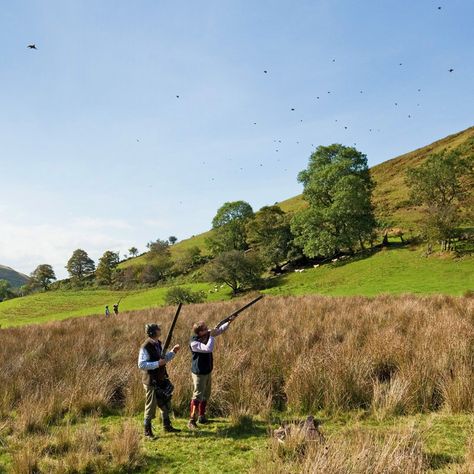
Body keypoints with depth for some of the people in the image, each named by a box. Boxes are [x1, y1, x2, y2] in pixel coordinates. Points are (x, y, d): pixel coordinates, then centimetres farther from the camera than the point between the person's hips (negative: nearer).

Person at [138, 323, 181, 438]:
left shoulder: (158, 344, 7)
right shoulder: (146, 347, -20)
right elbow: (141, 365, -24)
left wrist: (173, 352, 4)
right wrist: (157, 364, -27)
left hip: (161, 380, 9)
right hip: (151, 382, -9)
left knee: (166, 403, 19)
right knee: (151, 406, 3)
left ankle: (167, 426, 35)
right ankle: (147, 431, 17)